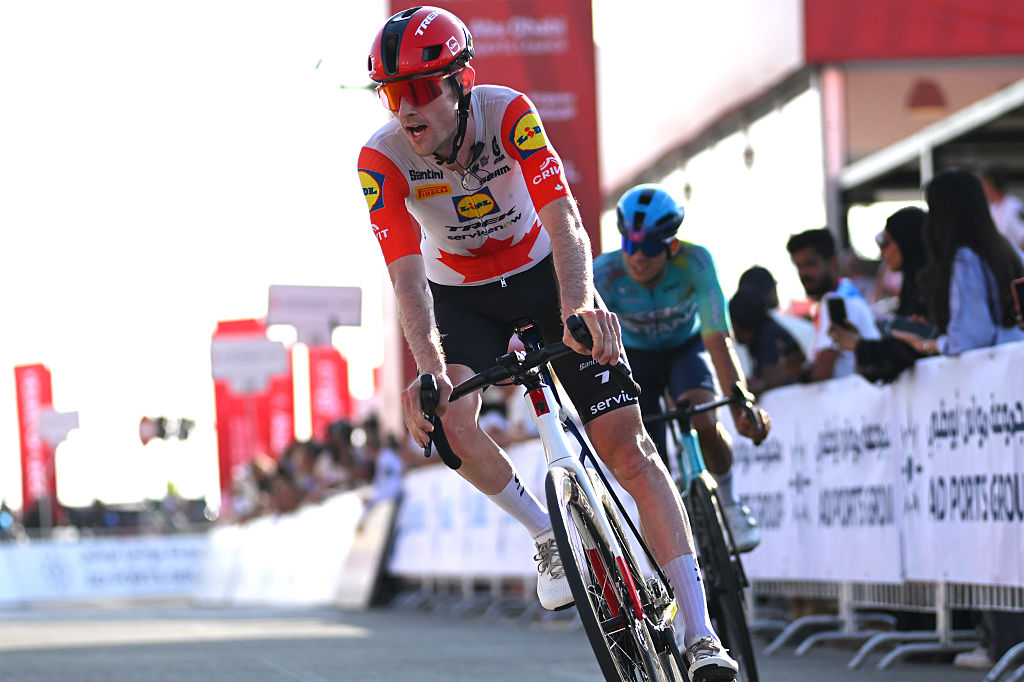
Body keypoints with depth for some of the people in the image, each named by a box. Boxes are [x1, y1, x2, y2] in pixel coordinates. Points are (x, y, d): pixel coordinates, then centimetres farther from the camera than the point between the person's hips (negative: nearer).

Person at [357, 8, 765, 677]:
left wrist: (579, 302, -57)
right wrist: (428, 366, -47)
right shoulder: (382, 160, -24)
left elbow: (563, 220, -38)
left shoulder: (508, 113, -27)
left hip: (541, 272, -1)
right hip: (462, 294, 1)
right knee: (445, 418, -29)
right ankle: (550, 536, -3)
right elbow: (407, 275, -30)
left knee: (627, 446, -10)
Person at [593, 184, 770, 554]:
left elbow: (718, 339, -38)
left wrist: (741, 405, -48)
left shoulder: (694, 263, -33)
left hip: (686, 348, -1)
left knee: (703, 424, -29)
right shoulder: (604, 274, -33)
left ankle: (729, 502, -1)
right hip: (634, 358, 1)